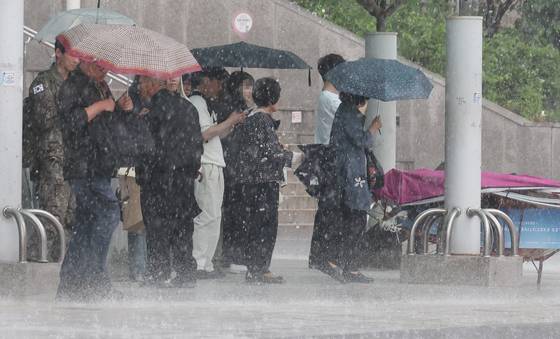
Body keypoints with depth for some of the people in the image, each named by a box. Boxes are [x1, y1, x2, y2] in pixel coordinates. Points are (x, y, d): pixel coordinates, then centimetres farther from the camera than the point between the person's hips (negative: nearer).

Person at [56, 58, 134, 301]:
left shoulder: (101, 87, 22)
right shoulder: (73, 85, -7)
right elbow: (70, 121, -19)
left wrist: (120, 109, 11)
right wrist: (99, 107, -16)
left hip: (99, 168, 10)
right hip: (83, 166, -10)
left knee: (86, 225, 8)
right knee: (108, 213, -17)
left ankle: (69, 286, 10)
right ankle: (96, 279, -16)